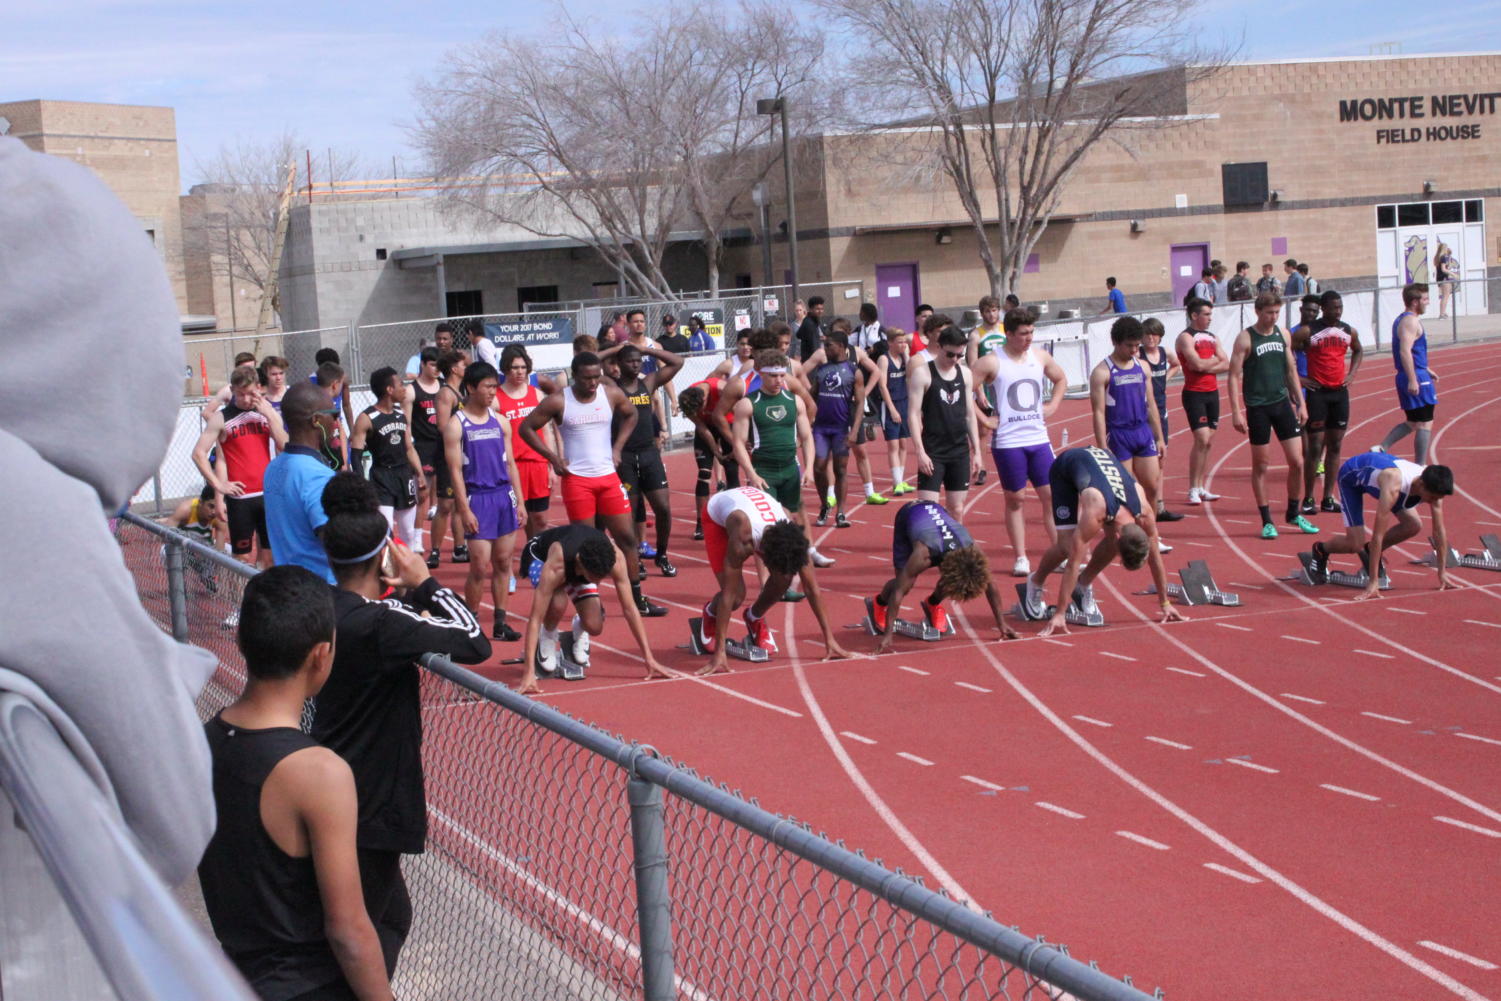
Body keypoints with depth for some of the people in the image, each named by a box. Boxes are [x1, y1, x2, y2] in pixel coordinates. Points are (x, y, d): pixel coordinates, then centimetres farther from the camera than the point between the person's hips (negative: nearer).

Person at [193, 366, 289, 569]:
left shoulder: (269, 412, 9)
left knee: (272, 555, 6)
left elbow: (285, 446, -2)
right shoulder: (222, 418, -1)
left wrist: (268, 415, -9)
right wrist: (218, 485, -9)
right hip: (240, 497, -3)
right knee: (244, 558, 1)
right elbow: (198, 453, -3)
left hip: (268, 494, 3)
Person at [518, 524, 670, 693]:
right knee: (558, 604, -36)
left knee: (594, 627, -18)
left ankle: (579, 630, 19)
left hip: (576, 568, 3)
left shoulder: (613, 556, -37)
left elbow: (630, 608, -29)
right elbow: (535, 618, -46)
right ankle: (546, 638, -3)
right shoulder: (555, 567, -46)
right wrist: (528, 673, -52)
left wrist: (649, 659, -29)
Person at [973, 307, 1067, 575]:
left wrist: (1052, 406, 11)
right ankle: (1020, 559, 10)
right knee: (1014, 499, 3)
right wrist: (984, 420, -11)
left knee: (1051, 496, 3)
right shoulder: (991, 362, -9)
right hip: (1008, 442, -4)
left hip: (1039, 439, 4)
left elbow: (1061, 379, 25)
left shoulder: (1040, 357, 7)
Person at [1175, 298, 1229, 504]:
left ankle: (1203, 487, 14)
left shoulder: (1212, 338, 15)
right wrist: (1214, 360, -3)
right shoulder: (1186, 338, -8)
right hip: (1194, 393, -7)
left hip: (1212, 392, 8)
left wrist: (1207, 366, -11)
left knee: (1209, 441, 8)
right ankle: (1193, 489, -9)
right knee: (1202, 439, -15)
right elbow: (1197, 364, -21)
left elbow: (1226, 365, 5)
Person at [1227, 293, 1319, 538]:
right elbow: (1234, 375, -9)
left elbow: (1291, 370, 16)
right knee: (1260, 466, 3)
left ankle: (1293, 514, 20)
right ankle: (1267, 521, 12)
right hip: (1257, 408, -4)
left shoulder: (1283, 334, 8)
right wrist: (1236, 412, -16)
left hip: (1282, 402, 5)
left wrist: (1300, 403, 12)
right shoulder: (1245, 338, -7)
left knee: (1297, 462, 2)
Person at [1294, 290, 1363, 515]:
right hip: (1317, 393, -5)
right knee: (1315, 447, -5)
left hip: (1340, 392, 5)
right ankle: (1308, 499, 2)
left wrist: (1351, 374, 12)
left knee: (1335, 446, 7)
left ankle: (1328, 498, 13)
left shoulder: (1349, 331, 7)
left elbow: (1358, 351, 26)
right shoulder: (1307, 331, -9)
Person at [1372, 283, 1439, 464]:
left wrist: (1426, 370, 29)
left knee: (1412, 423, 17)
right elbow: (1405, 351, -26)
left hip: (1407, 377, 10)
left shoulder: (1401, 320, 17)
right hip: (1417, 379, -10)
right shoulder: (1411, 321, -15)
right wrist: (1413, 380, -29)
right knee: (1425, 424, -3)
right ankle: (1420, 468, -1)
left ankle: (1381, 448, 7)